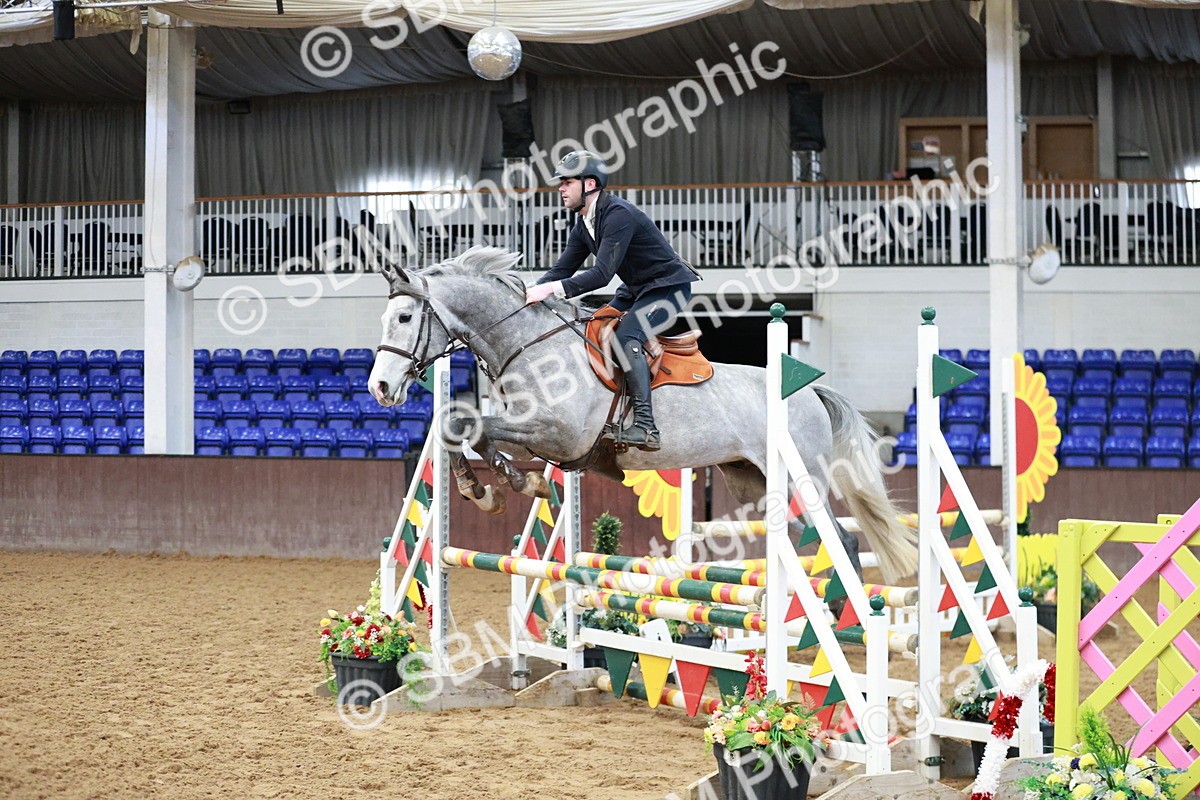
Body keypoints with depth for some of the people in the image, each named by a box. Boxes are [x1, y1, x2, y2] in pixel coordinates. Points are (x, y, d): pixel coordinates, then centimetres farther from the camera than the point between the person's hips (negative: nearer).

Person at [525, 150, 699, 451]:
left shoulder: (619, 214, -26)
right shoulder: (583, 225, 5)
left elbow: (602, 274, -33)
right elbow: (563, 268, 5)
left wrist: (552, 288, -38)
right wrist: (532, 291, -13)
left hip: (669, 287, -10)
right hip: (636, 289, 10)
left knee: (626, 336, -29)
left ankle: (645, 426, -33)